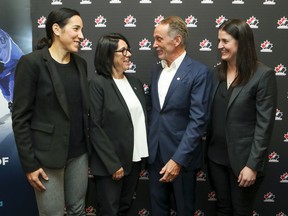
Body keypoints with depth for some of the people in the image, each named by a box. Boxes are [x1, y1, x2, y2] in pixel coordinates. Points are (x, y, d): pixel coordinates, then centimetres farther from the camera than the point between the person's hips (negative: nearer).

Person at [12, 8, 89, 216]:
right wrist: (29, 164, -13)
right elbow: (20, 118, -12)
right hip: (47, 155, -5)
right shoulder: (31, 62, -13)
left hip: (79, 152, 6)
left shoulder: (80, 63, 6)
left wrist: (89, 146, 11)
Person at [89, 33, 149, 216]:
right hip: (111, 163, -6)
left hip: (135, 158, 6)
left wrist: (146, 152, 3)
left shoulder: (135, 82, 8)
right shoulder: (98, 83, -12)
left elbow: (143, 118, 11)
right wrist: (113, 164, -16)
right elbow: (95, 127, -15)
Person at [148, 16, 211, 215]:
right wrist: (148, 146, 9)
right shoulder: (156, 70, 9)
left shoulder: (199, 72, -13)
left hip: (182, 156, -5)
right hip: (155, 154, 6)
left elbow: (198, 120, -18)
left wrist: (178, 159, -22)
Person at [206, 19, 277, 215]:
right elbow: (212, 116, 8)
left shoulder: (263, 75, -13)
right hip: (217, 156, 5)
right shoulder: (217, 72, 4)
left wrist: (252, 165, -15)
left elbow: (264, 125, -14)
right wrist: (207, 150, 6)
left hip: (243, 159, -5)